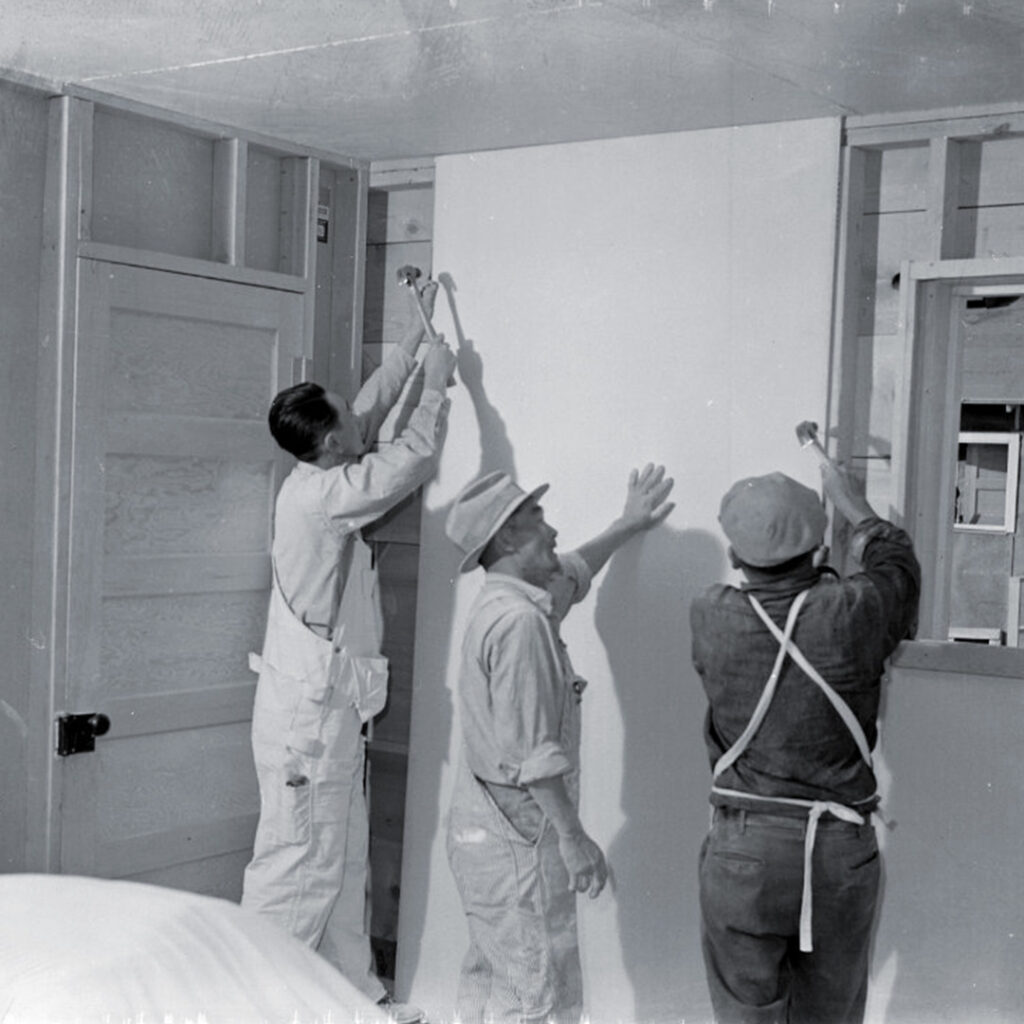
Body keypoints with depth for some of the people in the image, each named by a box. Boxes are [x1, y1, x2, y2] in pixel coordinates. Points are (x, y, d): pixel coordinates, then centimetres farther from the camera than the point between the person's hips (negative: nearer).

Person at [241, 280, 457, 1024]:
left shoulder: (320, 481, 8)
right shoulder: (322, 496, -19)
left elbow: (374, 410, 19)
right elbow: (415, 458, -14)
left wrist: (416, 336, 23)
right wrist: (437, 383, 1)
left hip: (329, 709, 10)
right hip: (310, 713, -10)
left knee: (344, 859, 16)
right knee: (300, 866, -3)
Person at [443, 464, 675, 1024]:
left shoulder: (504, 601, 9)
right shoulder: (519, 621, -22)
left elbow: (570, 574, 33)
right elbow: (532, 752, -25)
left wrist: (626, 526, 39)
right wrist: (573, 837, -20)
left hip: (484, 825, 10)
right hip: (518, 831, -10)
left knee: (490, 976, 20)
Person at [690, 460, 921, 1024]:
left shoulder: (712, 618, -11)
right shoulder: (853, 612, -12)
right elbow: (897, 563, 11)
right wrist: (847, 497, 26)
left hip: (743, 851, 0)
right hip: (842, 851, 1)